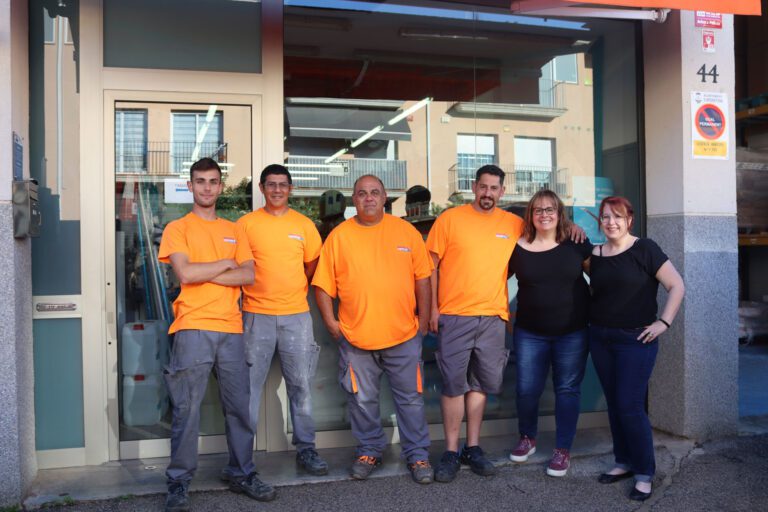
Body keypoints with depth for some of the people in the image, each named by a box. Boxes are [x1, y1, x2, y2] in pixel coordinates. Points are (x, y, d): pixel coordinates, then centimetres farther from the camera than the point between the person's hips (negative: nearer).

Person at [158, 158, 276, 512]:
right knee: (187, 410, -1)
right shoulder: (177, 229, 4)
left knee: (239, 406, 9)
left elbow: (249, 275, 1)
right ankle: (179, 482, 12)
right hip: (193, 329, -4)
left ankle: (243, 474, 22)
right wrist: (226, 263, -2)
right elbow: (185, 274, -12)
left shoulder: (234, 230, 15)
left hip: (231, 329, 4)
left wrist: (204, 274, -8)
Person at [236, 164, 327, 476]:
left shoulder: (304, 225, 7)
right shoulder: (246, 223, 1)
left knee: (301, 383, 6)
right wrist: (261, 290, -1)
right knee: (250, 384, 3)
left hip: (296, 314, 2)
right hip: (256, 315, -1)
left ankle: (306, 448, 16)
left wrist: (291, 292, 11)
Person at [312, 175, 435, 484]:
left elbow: (422, 279, 6)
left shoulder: (406, 231, 2)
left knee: (410, 399, 9)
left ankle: (417, 455, 25)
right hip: (355, 336, 0)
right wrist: (330, 322, -3)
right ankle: (369, 451, 32)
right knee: (362, 400, 12)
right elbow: (323, 284, 3)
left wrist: (423, 320, 2)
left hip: (404, 335, 0)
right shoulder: (339, 235, 1)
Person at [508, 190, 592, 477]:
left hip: (572, 333, 0)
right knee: (526, 389, 6)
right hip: (530, 334, 1)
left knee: (567, 390, 7)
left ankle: (563, 451, 21)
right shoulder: (518, 247, -2)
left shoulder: (576, 244, -2)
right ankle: (527, 439, 32)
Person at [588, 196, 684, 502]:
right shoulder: (595, 256, 7)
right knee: (614, 404, 11)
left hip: (635, 340, -5)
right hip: (600, 339, 5)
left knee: (630, 406, -6)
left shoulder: (644, 249, -7)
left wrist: (664, 322, -12)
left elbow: (677, 286, -8)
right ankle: (623, 462, 26)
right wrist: (591, 318, 6)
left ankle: (644, 473, 8)